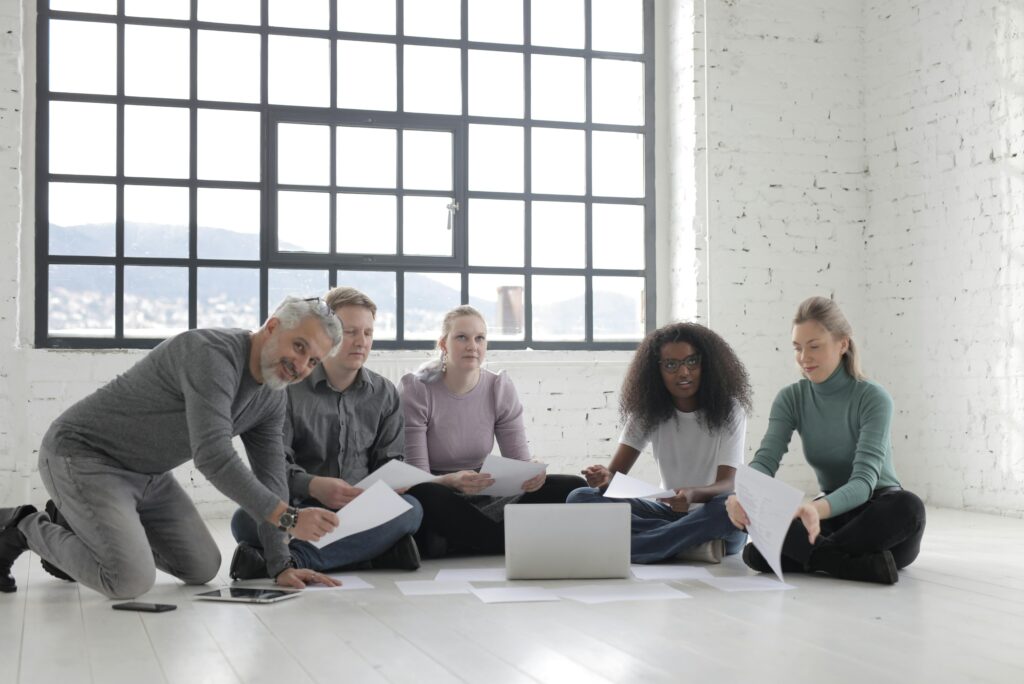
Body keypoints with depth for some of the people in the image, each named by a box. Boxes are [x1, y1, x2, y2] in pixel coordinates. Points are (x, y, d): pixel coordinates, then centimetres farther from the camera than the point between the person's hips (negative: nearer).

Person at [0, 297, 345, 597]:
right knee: (131, 580, -25)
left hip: (148, 474, 10)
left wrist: (281, 565, -2)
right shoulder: (212, 353, -28)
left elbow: (270, 478, 4)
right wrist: (289, 518, -34)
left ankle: (72, 525, 20)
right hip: (81, 456, -9)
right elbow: (212, 457, -36)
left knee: (204, 569, 9)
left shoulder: (271, 397, 1)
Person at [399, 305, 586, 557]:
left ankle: (458, 542, -25)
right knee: (421, 495, -42)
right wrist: (452, 481, -39)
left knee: (573, 487, -15)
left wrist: (531, 473, -26)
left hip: (483, 498, 4)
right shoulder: (416, 389, -11)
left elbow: (519, 459, 0)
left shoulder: (501, 388, 2)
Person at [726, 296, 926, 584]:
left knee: (907, 506, -38)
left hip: (878, 517, -3)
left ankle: (812, 556, -31)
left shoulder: (873, 398, -15)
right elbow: (765, 460, -14)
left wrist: (818, 509, -49)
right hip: (832, 515, 4)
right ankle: (865, 564, -32)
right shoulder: (791, 399, -1)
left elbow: (864, 480, -27)